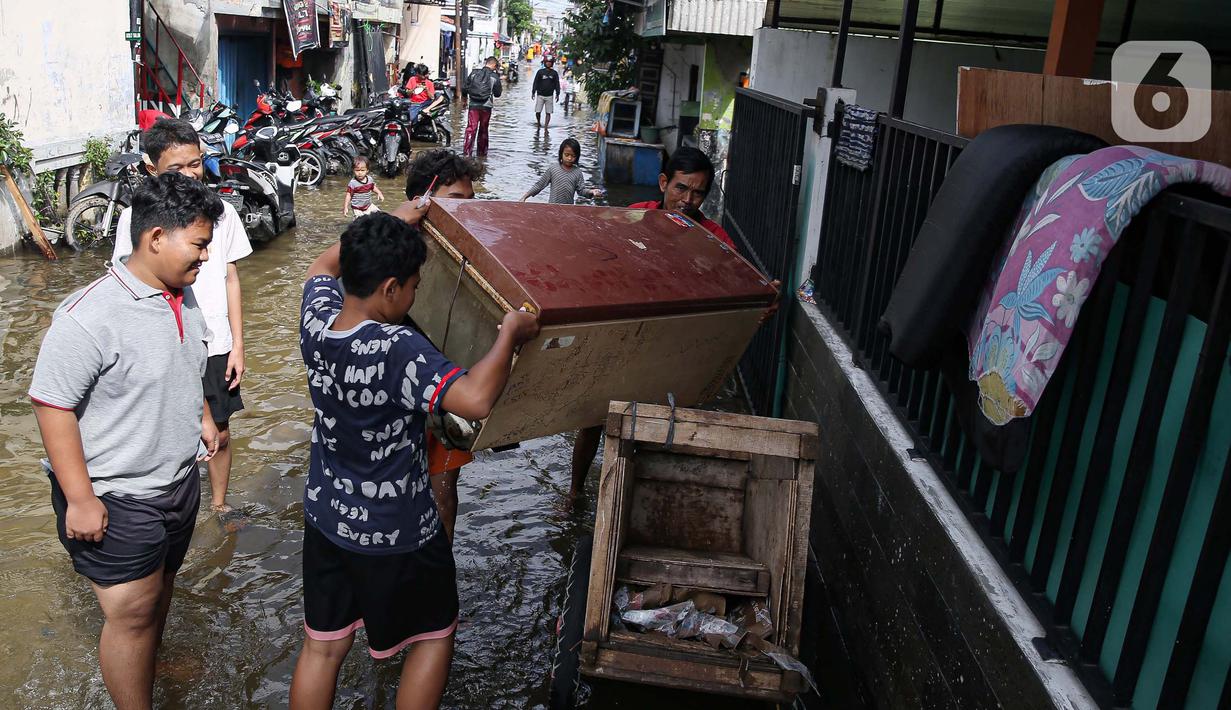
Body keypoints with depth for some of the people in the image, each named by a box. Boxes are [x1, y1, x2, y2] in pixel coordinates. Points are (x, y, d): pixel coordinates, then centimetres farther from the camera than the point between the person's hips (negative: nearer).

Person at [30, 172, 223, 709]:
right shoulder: (89, 317, -26)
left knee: (160, 585, 26)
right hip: (116, 499, -8)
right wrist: (79, 499, -22)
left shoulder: (184, 297, 0)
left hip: (179, 479, 8)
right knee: (132, 613, 1)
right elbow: (52, 405, -23)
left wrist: (203, 418, 22)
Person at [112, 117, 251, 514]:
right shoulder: (135, 219, -9)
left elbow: (230, 280, 5)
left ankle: (219, 503, 36)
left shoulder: (221, 212, -2)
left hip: (215, 347, 2)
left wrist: (237, 345, 3)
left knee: (220, 433, 15)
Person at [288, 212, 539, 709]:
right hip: (396, 535, -6)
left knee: (322, 646, 20)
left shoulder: (317, 319, -10)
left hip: (325, 518, 6)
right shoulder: (398, 350, -31)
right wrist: (510, 333, -28)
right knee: (435, 633, 20)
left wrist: (397, 226, 14)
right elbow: (476, 400, -43)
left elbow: (323, 265, 12)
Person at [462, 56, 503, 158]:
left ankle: (467, 151, -16)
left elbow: (466, 87, 7)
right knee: (483, 130, 14)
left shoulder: (474, 73, 2)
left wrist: (464, 96, 26)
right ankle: (482, 152, 23)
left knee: (471, 128, -4)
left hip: (473, 105, 1)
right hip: (486, 106, 0)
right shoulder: (495, 76, -4)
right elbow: (498, 93, 1)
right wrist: (501, 88, 21)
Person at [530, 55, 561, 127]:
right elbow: (535, 82, 2)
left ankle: (546, 126, 3)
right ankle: (538, 123, 22)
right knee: (537, 112, -3)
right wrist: (533, 92, -4)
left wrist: (557, 94, 2)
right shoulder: (540, 72, 2)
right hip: (540, 95, -1)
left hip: (549, 96, 1)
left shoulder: (554, 73, 5)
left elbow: (557, 84, 8)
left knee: (548, 113, -2)